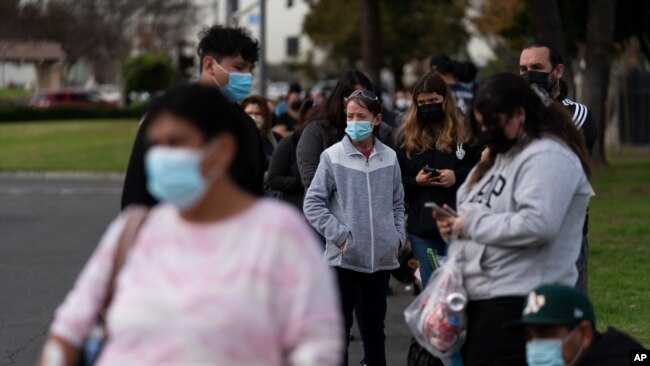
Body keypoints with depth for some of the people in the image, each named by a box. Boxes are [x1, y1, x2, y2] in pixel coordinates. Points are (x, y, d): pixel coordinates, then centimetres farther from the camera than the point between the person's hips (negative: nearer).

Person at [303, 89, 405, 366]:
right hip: (343, 258, -3)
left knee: (374, 328, 15)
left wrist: (397, 237, 3)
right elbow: (313, 204, -5)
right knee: (339, 329, 2)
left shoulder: (389, 158, 2)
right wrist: (340, 235, -10)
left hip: (382, 258, 3)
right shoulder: (333, 156, -7)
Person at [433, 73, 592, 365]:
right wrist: (454, 222, 4)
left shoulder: (547, 156, -12)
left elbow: (537, 225, -25)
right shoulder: (501, 153, 20)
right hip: (478, 294, 10)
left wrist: (472, 224, -16)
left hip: (517, 300, -10)